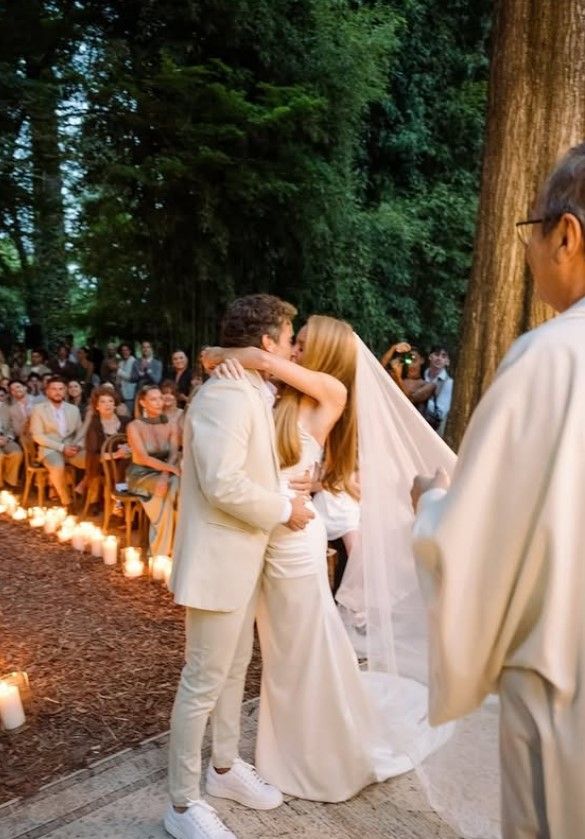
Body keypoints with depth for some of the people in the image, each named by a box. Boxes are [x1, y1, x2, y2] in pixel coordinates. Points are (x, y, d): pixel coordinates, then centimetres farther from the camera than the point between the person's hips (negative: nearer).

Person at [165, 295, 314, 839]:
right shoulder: (227, 394, -22)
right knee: (204, 682, 5)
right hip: (219, 560, -10)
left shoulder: (251, 393, 11)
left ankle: (224, 767, 41)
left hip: (243, 557, 10)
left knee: (234, 669, 21)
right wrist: (284, 509, -17)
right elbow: (223, 483, -29)